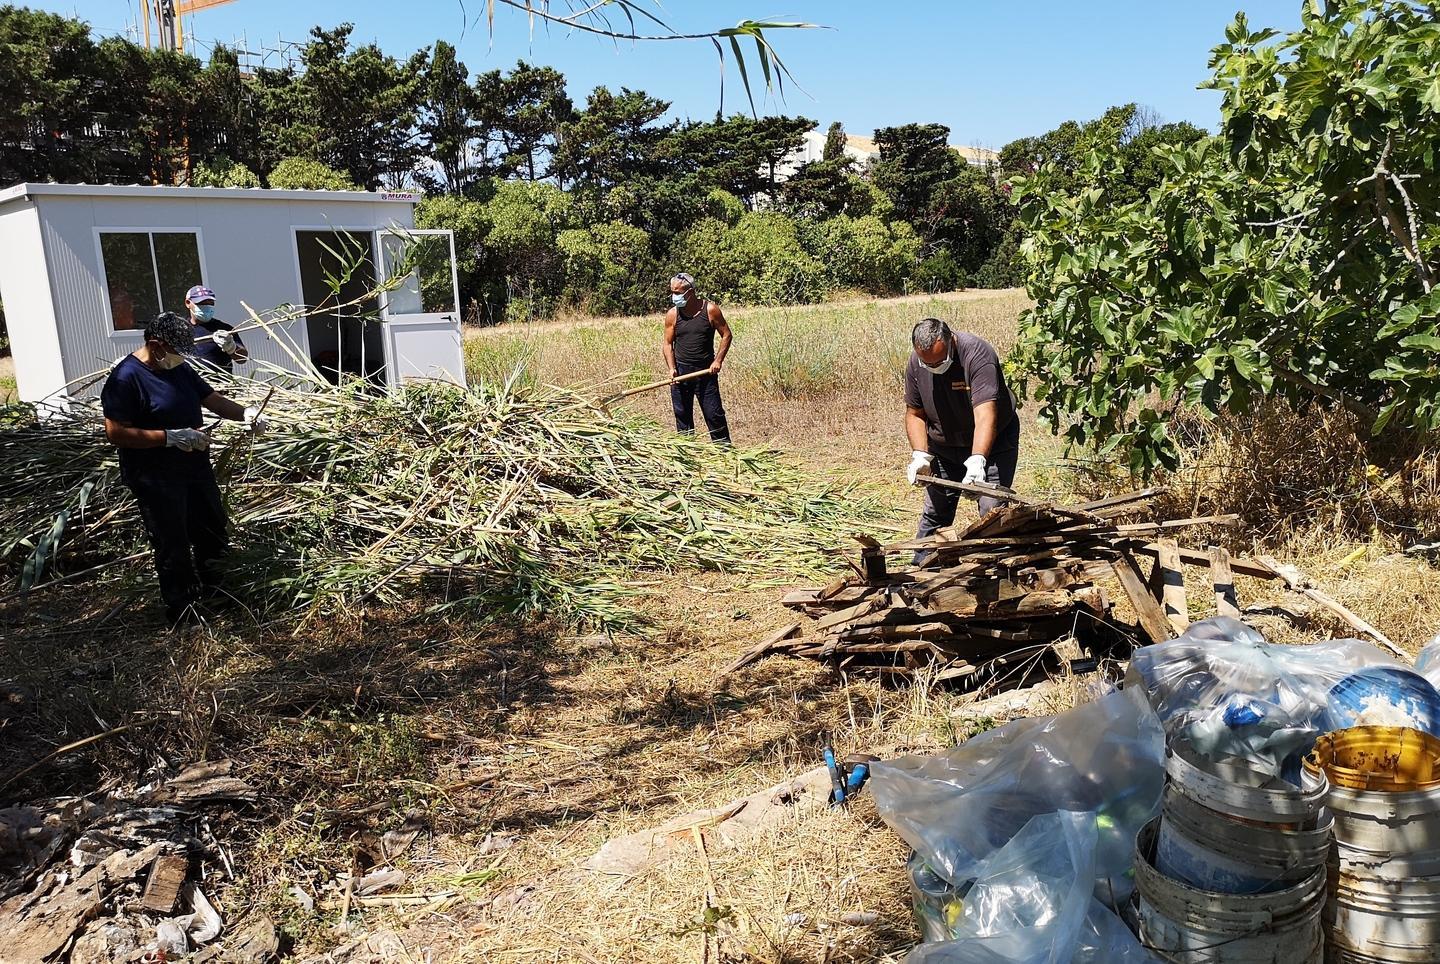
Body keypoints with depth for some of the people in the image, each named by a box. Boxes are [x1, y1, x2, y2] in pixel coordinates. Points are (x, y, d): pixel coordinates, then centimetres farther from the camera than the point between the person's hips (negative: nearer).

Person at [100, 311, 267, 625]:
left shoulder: (180, 369, 6)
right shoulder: (125, 378, -19)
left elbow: (210, 397, 12)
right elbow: (116, 434, -23)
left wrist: (245, 412, -7)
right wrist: (171, 438, -29)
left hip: (196, 469, 8)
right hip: (158, 481, -8)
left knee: (213, 533, 19)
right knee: (173, 548, 3)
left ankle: (214, 593, 38)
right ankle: (182, 611, 19)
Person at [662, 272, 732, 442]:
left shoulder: (710, 310, -5)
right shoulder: (672, 315, 0)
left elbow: (727, 335, 1)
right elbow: (668, 344, 3)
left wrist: (718, 360, -9)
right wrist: (671, 368, -11)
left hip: (706, 371, -2)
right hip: (680, 371, 2)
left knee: (714, 414, -1)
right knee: (682, 414, 7)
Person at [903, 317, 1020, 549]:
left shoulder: (978, 354, -29)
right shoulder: (915, 364, -12)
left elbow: (985, 414, -39)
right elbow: (915, 414, -2)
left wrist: (977, 460, -50)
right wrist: (920, 455, -16)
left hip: (991, 443, -4)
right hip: (943, 447, 4)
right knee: (935, 513, 6)